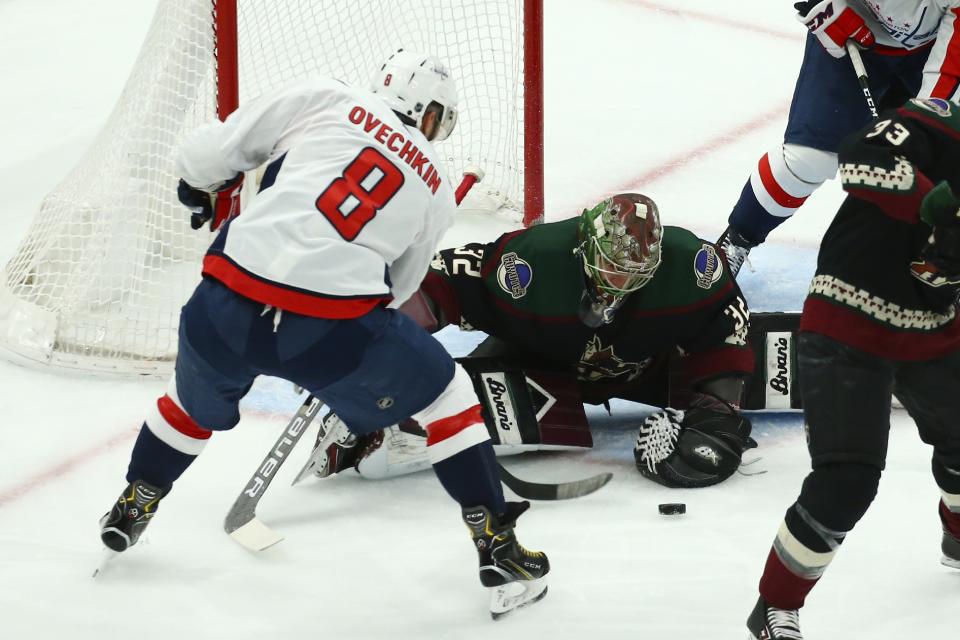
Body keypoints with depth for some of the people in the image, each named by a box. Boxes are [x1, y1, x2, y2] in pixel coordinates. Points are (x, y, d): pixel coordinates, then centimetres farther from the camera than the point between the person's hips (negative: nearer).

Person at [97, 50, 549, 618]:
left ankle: (131, 508, 50)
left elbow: (210, 150, 10)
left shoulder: (324, 100, 14)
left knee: (198, 402, 34)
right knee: (447, 394, 21)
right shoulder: (436, 191, 20)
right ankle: (497, 548, 15)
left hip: (226, 309, 2)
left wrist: (200, 186, 34)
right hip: (334, 326, -1)